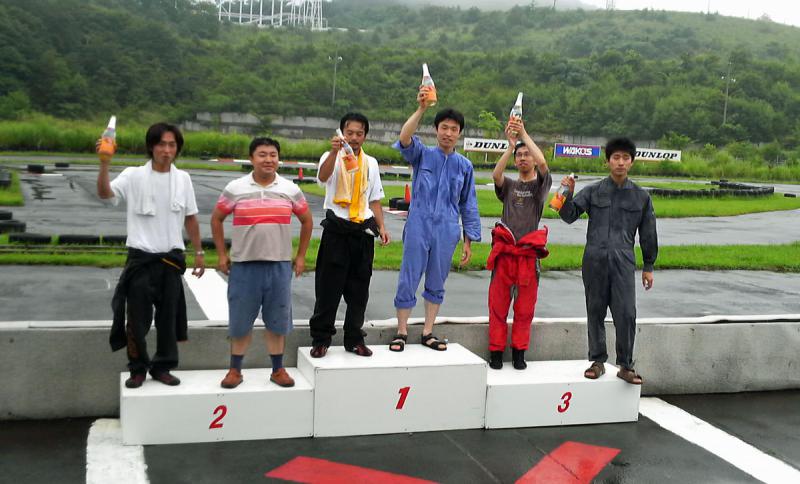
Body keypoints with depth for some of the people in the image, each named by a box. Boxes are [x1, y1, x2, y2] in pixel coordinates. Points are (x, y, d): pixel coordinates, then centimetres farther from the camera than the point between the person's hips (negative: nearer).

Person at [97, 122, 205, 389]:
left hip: (171, 259, 3)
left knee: (168, 318, 9)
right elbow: (105, 193, -23)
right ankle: (138, 369, 20)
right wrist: (104, 164, -40)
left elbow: (190, 219, 12)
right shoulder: (134, 176, -6)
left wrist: (198, 252, 11)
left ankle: (162, 367, 23)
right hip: (141, 258, -3)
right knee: (137, 318, 3)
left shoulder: (183, 179, 5)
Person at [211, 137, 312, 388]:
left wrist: (301, 256, 11)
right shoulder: (235, 189, -1)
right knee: (240, 320, 6)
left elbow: (307, 221, 15)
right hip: (244, 265, -1)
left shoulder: (291, 190, 4)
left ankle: (278, 369, 20)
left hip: (279, 266, 1)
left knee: (277, 321, 8)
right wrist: (222, 254, 6)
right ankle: (235, 369, 19)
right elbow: (216, 219, 10)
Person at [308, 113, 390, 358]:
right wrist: (335, 151, -41)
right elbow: (323, 176, -25)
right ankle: (320, 339, 11)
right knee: (329, 285, 0)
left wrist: (381, 227, 7)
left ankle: (354, 339, 20)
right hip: (337, 229, -4)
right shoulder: (332, 158, -1)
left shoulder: (371, 163, 13)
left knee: (359, 287, 9)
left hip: (363, 229, 4)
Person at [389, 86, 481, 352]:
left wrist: (469, 240, 10)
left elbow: (468, 205, 12)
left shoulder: (464, 165, 9)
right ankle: (401, 332, 14)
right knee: (408, 280, 1)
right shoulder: (422, 154, 3)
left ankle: (428, 332, 22)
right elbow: (404, 138, -20)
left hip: (446, 230, 2)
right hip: (418, 225, -2)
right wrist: (421, 109, -32)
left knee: (436, 283, 10)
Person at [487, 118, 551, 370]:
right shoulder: (508, 185, 14)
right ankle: (496, 352, 10)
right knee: (498, 306, 2)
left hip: (529, 254, -1)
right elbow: (496, 174, -10)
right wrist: (510, 145, -18)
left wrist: (524, 134, -11)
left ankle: (519, 353, 14)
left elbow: (542, 163, -12)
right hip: (504, 253, 1)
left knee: (524, 309, 4)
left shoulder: (541, 185, 9)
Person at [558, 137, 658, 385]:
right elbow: (569, 216, 3)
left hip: (623, 261, 0)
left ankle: (625, 365, 5)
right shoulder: (593, 191, 8)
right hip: (594, 260, 0)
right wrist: (569, 194, -16)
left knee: (626, 314, -8)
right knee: (595, 312, 7)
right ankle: (597, 361, 19)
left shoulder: (641, 196, 10)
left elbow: (648, 233, 14)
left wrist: (648, 266, 13)